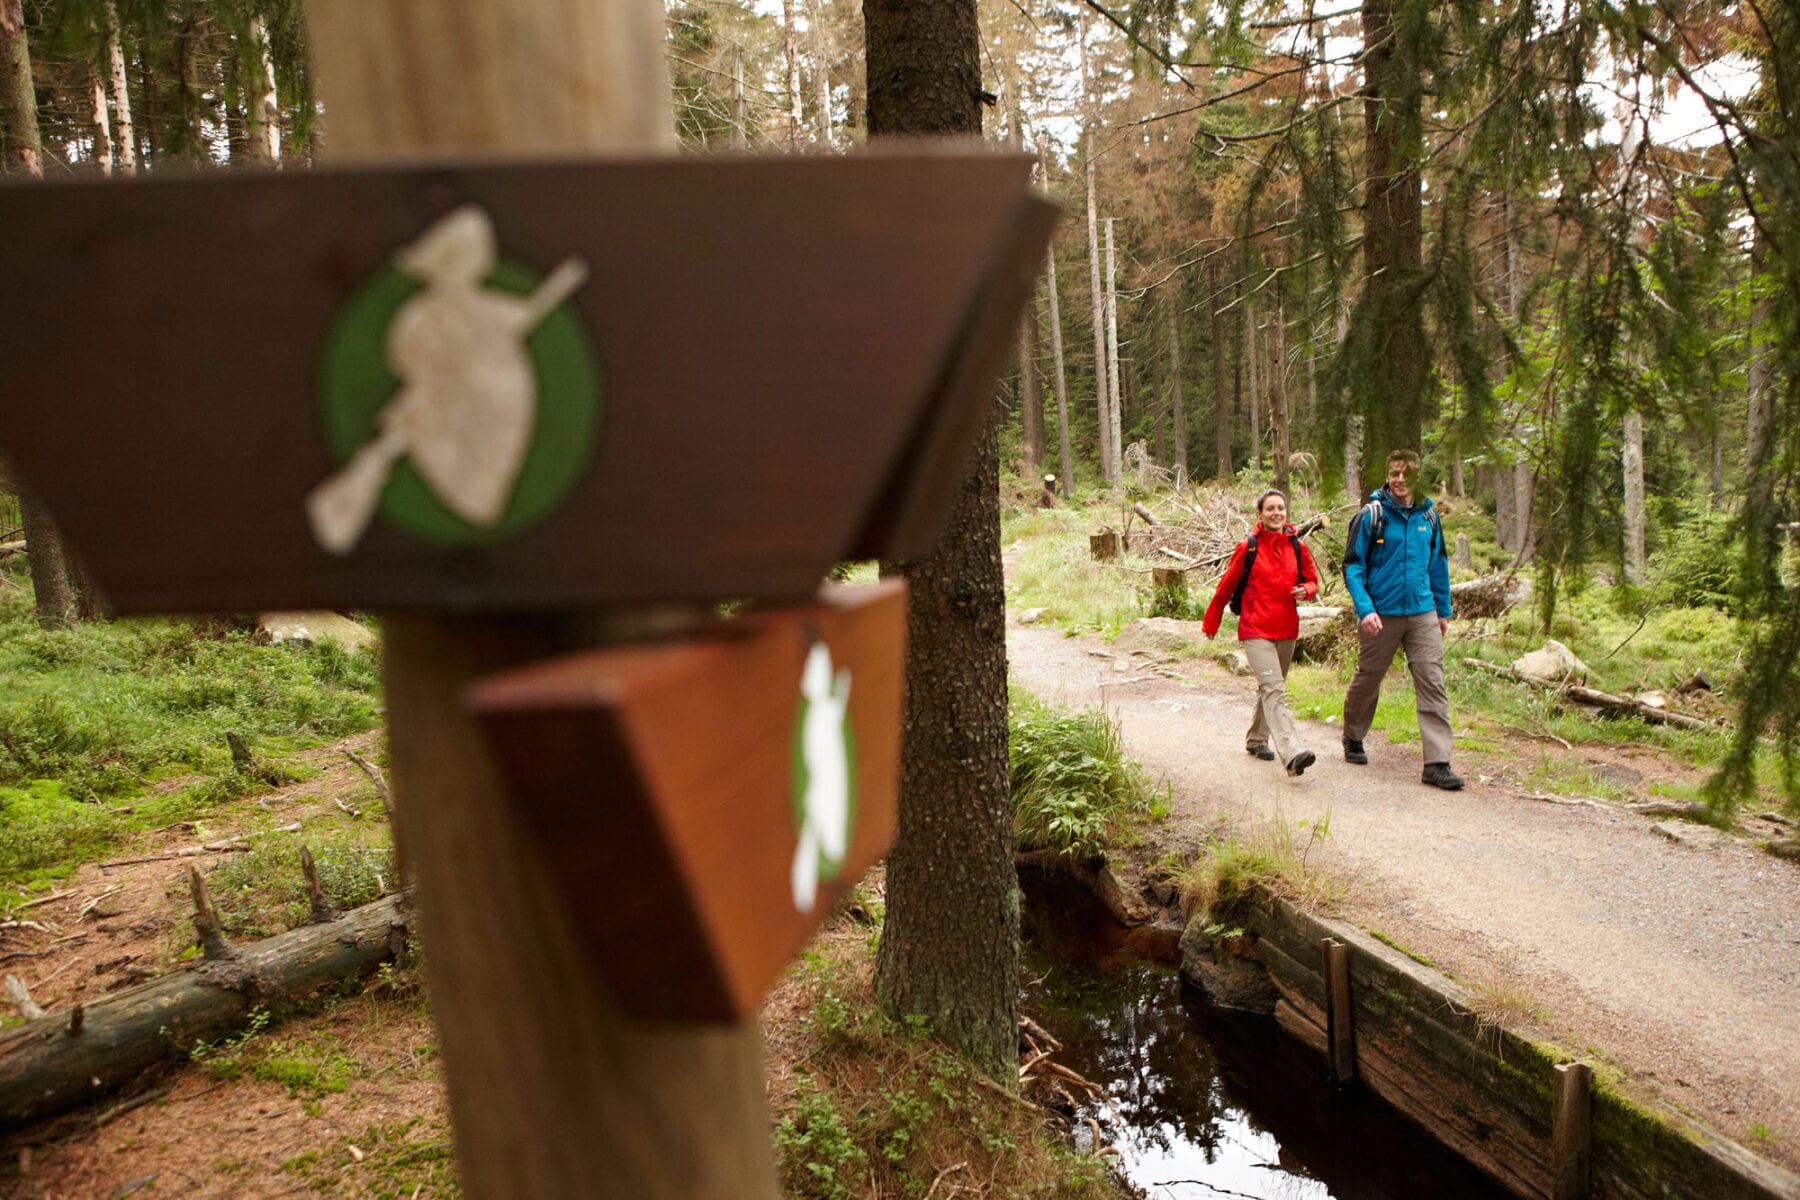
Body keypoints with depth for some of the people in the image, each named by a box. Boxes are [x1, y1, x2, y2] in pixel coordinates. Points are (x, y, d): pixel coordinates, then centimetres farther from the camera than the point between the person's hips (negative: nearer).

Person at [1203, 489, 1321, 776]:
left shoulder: (1298, 547, 6)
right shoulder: (1247, 547, -4)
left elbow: (1312, 581, 15)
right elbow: (1226, 586, 3)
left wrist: (1305, 590, -10)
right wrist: (1210, 623, 10)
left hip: (1287, 629, 5)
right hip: (1256, 630, -5)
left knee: (1270, 688, 17)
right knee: (1274, 689, -16)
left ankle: (1257, 739, 35)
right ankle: (1292, 754, -27)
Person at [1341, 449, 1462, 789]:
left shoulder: (1428, 515, 6)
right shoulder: (1371, 515, -6)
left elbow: (1438, 565, 16)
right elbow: (1353, 566, -7)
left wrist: (1443, 609, 17)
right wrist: (1364, 609, -18)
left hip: (1422, 613, 3)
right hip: (1382, 615, -3)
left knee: (1433, 684, -5)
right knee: (1367, 680, 11)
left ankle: (1437, 763, -3)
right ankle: (1353, 739, 34)